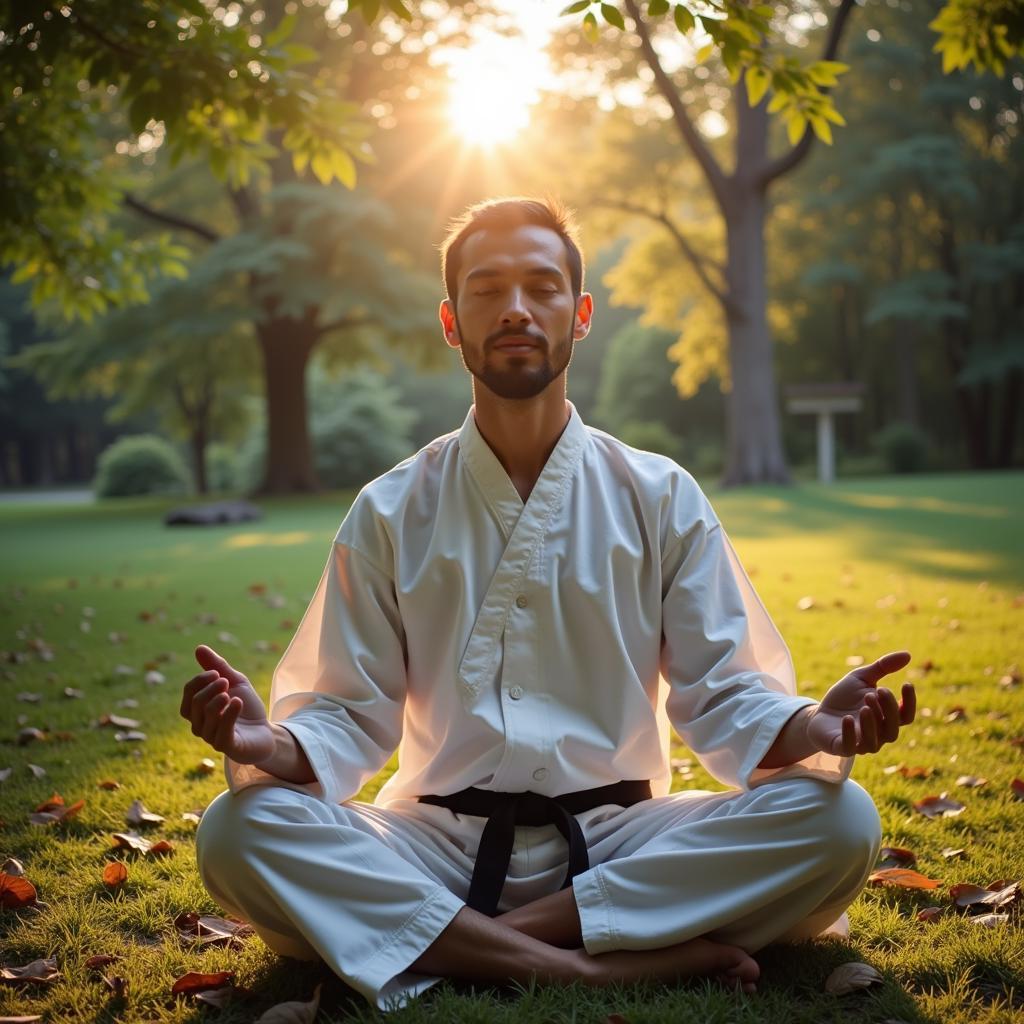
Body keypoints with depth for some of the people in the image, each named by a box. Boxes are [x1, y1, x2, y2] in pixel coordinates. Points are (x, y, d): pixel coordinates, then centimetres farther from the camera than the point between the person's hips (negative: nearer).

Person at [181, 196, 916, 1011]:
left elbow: (723, 697, 3)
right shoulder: (391, 514, 7)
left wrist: (816, 729, -19)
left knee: (838, 820, -24)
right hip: (437, 848, 0)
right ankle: (600, 964, -27)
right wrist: (270, 745, -20)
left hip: (619, 846, 1)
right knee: (236, 831, -27)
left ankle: (475, 942, -20)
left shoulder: (661, 499, 7)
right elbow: (350, 717, 3)